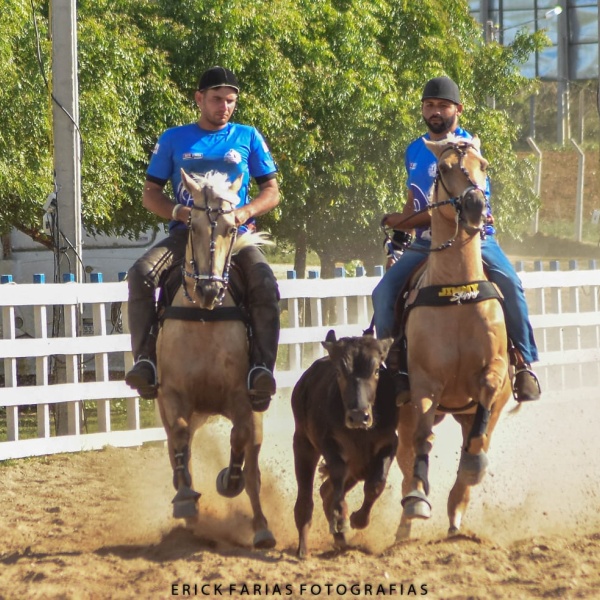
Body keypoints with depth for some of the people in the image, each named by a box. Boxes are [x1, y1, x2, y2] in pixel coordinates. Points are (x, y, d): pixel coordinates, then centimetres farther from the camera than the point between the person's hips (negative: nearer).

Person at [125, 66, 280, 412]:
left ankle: (261, 367, -33)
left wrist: (247, 211, -8)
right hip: (185, 233, 1)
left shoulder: (248, 138, 13)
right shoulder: (175, 140, 13)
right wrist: (179, 212, -8)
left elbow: (272, 191, 13)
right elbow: (150, 193, 13)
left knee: (266, 285, -31)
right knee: (141, 274, -28)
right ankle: (145, 360, -28)